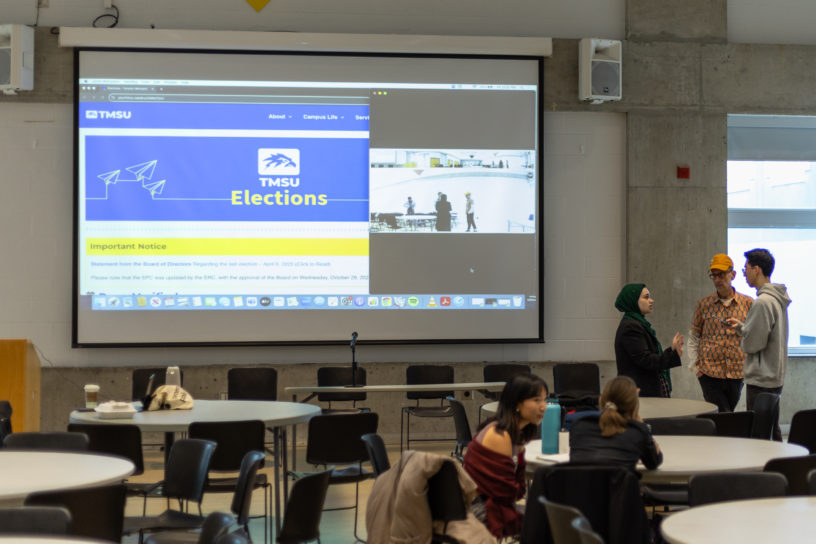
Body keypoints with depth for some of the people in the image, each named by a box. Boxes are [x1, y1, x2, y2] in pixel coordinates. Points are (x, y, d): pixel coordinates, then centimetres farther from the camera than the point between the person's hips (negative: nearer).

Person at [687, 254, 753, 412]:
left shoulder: (748, 303, 3)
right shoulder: (704, 304, 3)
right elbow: (693, 337, 10)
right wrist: (694, 366, 3)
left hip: (737, 374, 1)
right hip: (710, 373, -1)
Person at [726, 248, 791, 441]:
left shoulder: (762, 302, -19)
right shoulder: (778, 299, 11)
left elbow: (752, 343, -18)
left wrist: (740, 334, 2)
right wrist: (741, 326, 14)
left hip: (761, 380, -10)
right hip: (776, 376, 10)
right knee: (773, 431, 16)